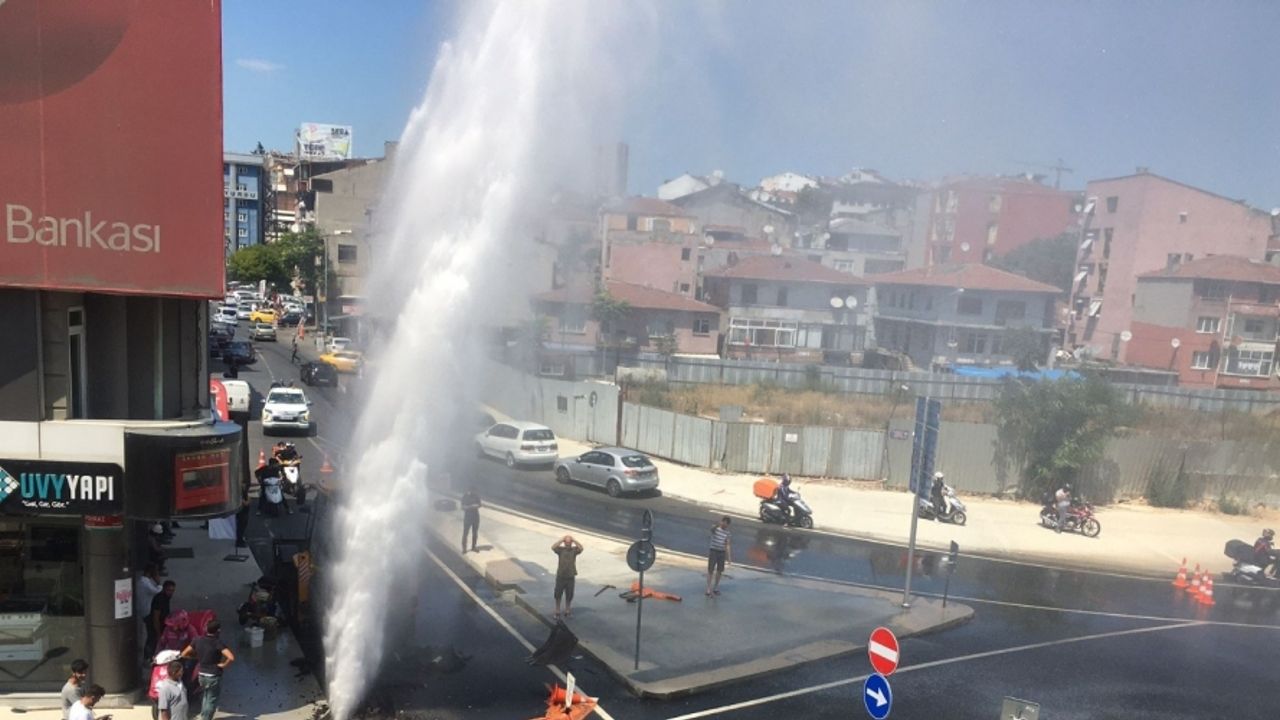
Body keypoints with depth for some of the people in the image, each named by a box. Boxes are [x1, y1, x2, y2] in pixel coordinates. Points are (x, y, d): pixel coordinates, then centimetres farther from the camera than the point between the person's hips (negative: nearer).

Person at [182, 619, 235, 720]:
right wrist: (223, 665, -15)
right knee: (212, 700, 9)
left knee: (206, 696, 27)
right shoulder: (218, 643, -21)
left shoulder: (198, 640, -5)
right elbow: (231, 658, -33)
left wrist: (197, 657, 13)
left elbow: (184, 654, 4)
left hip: (201, 675, 6)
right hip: (213, 676, -6)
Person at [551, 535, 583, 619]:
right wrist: (561, 540, -20)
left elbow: (581, 548, -23)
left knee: (569, 596, 12)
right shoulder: (561, 549, -5)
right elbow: (553, 547, -23)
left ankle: (567, 612, 27)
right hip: (560, 576, -1)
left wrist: (574, 540, -19)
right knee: (558, 595, 8)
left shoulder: (574, 549, -3)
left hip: (570, 577, 1)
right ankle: (557, 612, 22)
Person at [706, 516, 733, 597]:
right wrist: (718, 524, -56)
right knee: (710, 571, -2)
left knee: (720, 571, 11)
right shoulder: (715, 528, -7)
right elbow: (713, 527, -34)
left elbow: (728, 545, 8)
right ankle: (708, 590, 1)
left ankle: (715, 588, 26)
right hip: (713, 551, -5)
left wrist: (729, 557, 4)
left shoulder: (727, 532, 5)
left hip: (722, 553, 5)